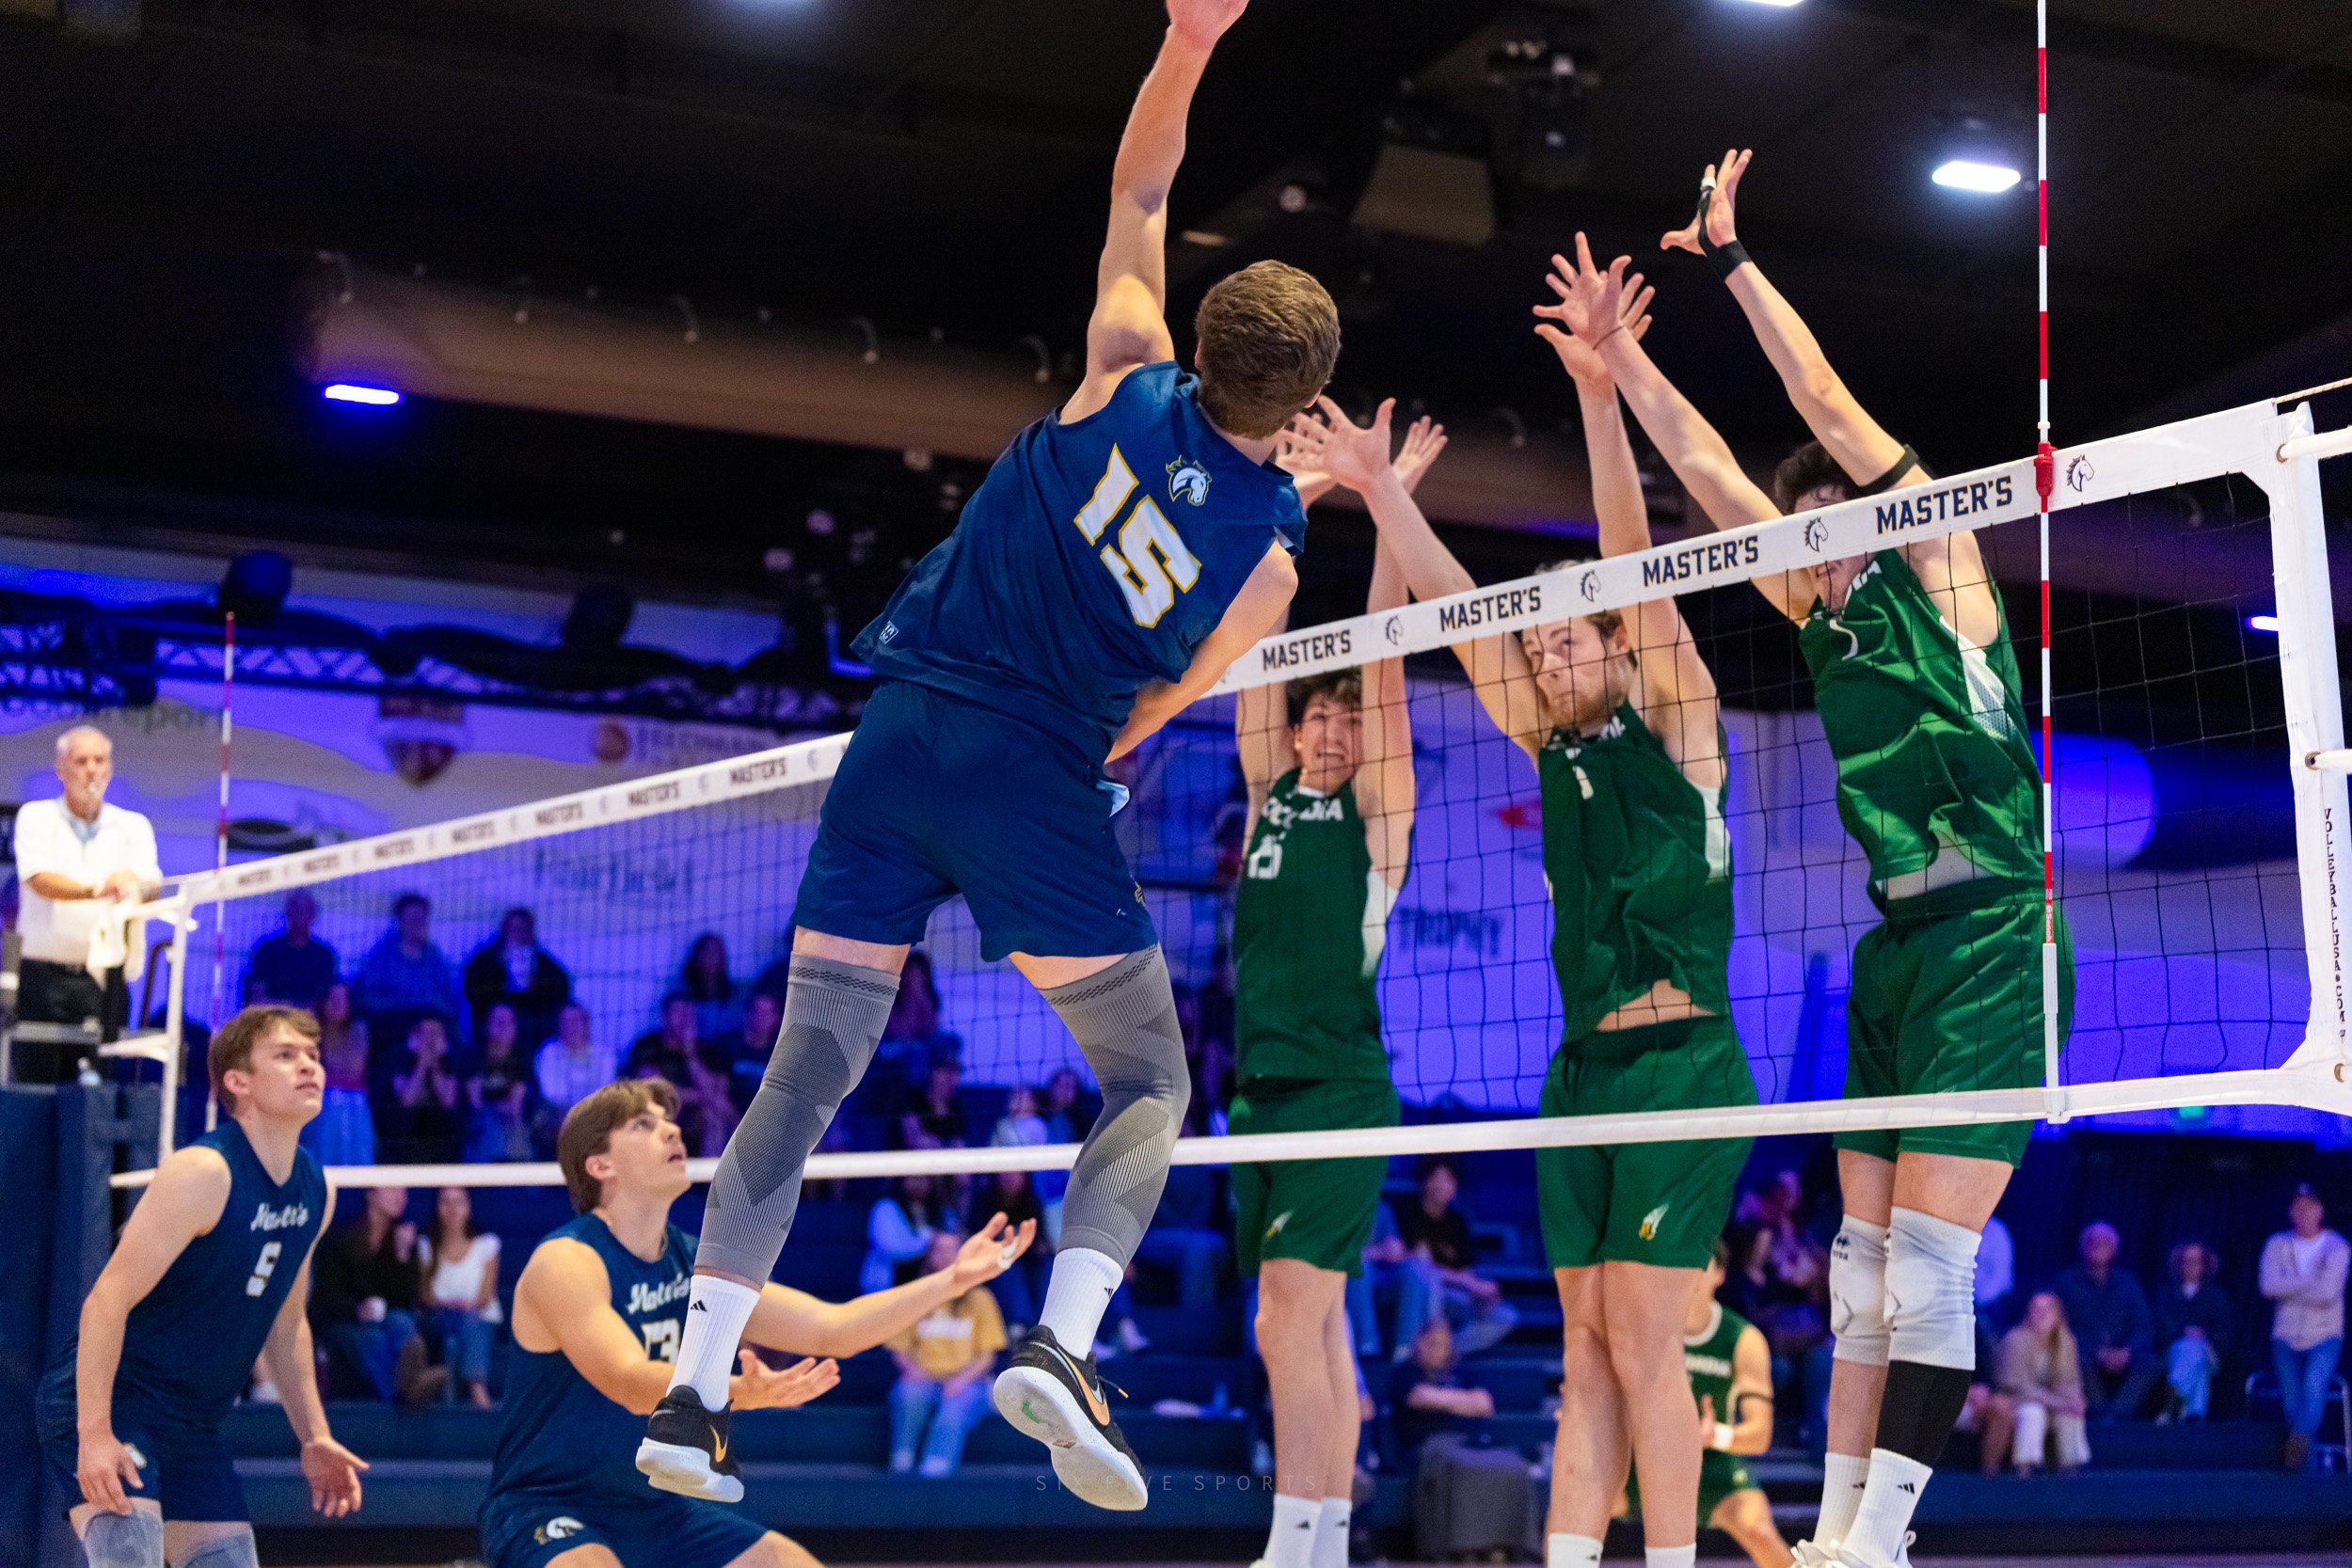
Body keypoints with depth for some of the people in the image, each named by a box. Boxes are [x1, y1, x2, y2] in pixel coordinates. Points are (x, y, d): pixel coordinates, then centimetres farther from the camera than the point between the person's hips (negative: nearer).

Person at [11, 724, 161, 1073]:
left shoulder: (133, 825, 12)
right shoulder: (36, 817, 5)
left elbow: (153, 887, -4)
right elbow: (39, 881, -12)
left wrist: (133, 881, -29)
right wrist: (96, 890, -31)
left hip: (107, 980, 2)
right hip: (47, 975, -2)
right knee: (38, 1080, -5)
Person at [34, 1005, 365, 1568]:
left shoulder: (315, 1192, 5)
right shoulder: (203, 1174, -19)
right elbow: (107, 1301, -23)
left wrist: (314, 1437, 14)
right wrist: (94, 1434, -28)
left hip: (192, 1426, 8)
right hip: (105, 1402, -8)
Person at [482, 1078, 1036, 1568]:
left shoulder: (700, 1268, 5)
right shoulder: (565, 1262, -17)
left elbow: (830, 1329, 3)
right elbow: (629, 1382, -32)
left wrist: (952, 1279, -7)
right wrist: (739, 1393, -50)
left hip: (657, 1506, 8)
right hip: (544, 1509, -8)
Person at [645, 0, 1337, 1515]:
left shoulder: (1129, 375, 0)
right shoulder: (1272, 553, -3)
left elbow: (1137, 196, 15)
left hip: (902, 734, 3)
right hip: (1038, 777, -3)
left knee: (808, 1072, 8)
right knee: (1150, 1079, 11)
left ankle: (696, 1390, 7)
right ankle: (1063, 1344, -13)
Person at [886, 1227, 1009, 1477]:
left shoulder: (979, 1299, 10)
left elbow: (988, 1356, 6)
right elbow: (899, 1348, 11)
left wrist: (963, 1378, -13)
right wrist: (912, 1368, -12)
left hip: (965, 1382, -1)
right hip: (923, 1379, 1)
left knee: (950, 1418, -35)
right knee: (909, 1397, -36)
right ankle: (900, 1470, -33)